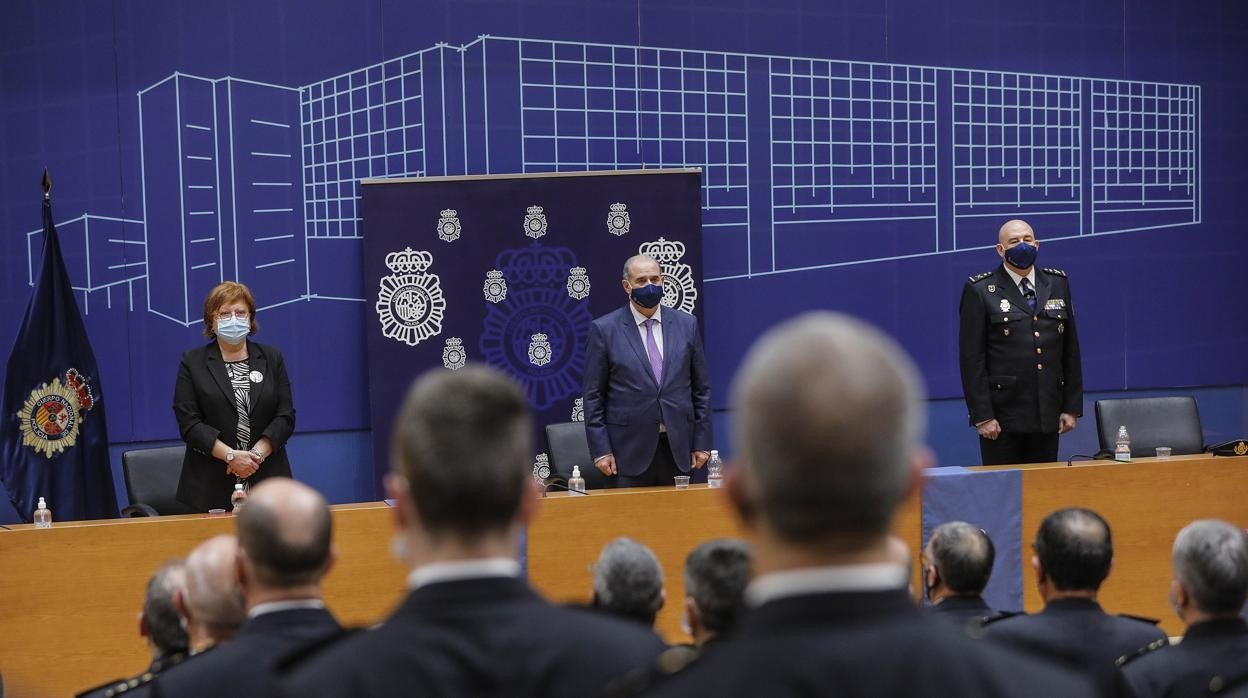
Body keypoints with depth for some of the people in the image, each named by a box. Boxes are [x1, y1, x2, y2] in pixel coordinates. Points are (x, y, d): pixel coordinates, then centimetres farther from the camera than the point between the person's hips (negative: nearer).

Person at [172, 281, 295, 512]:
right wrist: (230, 456, -15)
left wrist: (257, 454, -11)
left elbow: (286, 416, 5)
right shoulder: (192, 363, 6)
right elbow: (189, 423, -4)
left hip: (267, 479, 2)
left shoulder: (271, 358, 12)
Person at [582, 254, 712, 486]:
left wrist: (702, 443, 6)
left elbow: (701, 388, 11)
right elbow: (593, 396, 0)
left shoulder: (686, 324, 8)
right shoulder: (604, 329, 0)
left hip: (678, 447, 3)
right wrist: (601, 450, -6)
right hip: (630, 448, -2)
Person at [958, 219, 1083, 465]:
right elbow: (972, 358, -5)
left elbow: (1071, 349, 13)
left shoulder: (1057, 284, 12)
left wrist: (1072, 407, 7)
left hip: (1048, 415, 4)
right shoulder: (980, 291, -1)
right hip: (1002, 416, -4)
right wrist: (982, 416, -11)